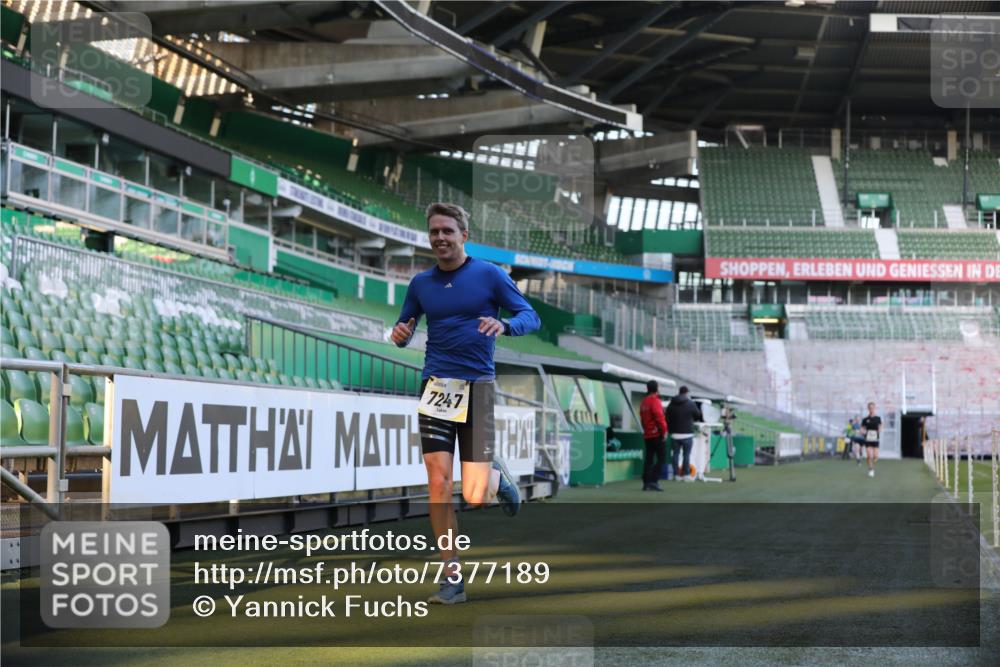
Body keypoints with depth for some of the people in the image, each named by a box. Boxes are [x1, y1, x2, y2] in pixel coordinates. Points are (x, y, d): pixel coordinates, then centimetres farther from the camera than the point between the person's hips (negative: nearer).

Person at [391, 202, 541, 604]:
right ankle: (453, 579, -1)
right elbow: (404, 330, 18)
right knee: (438, 482, -9)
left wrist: (503, 325, -24)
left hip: (477, 386, -2)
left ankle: (498, 476, 32)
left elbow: (531, 318, -2)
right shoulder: (421, 283, 10)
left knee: (475, 496, -6)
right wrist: (400, 335, -7)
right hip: (436, 386, 3)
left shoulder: (490, 275, 0)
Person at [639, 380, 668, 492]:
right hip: (657, 435, -8)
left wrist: (645, 430, 16)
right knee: (662, 458, -4)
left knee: (649, 459, 10)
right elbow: (659, 417, -19)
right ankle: (654, 481, -13)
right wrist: (664, 431, -12)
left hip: (647, 435, 8)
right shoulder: (655, 401, -13)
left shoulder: (644, 402, 14)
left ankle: (646, 483, 7)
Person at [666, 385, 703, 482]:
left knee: (676, 454, 7)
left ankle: (676, 474, 7)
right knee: (687, 454, 1)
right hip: (687, 434, -3)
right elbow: (698, 416, 6)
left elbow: (667, 419, 6)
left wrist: (670, 430, 14)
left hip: (675, 434, 3)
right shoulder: (691, 404, -5)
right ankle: (686, 475, -1)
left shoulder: (671, 405, 6)